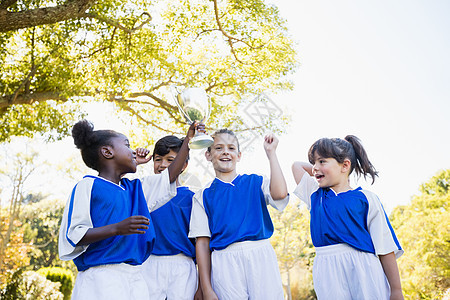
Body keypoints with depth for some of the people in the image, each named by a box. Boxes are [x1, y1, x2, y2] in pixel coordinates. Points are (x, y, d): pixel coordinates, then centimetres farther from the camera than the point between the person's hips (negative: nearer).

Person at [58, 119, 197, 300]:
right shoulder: (88, 186, -3)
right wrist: (117, 229, -22)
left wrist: (188, 139, 25)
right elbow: (72, 236, -10)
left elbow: (170, 176, 23)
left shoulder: (135, 188, 16)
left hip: (134, 278, 6)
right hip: (101, 279, -6)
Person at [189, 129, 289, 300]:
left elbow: (280, 193, -12)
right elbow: (202, 242, 5)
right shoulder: (203, 196, 10)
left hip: (261, 256, 0)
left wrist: (271, 153, -1)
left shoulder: (256, 182, 11)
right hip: (225, 263, 0)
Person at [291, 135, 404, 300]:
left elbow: (385, 248, 0)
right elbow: (296, 165, 26)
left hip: (363, 270, -2)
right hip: (329, 274, 3)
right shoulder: (315, 195, 14)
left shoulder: (366, 199, 2)